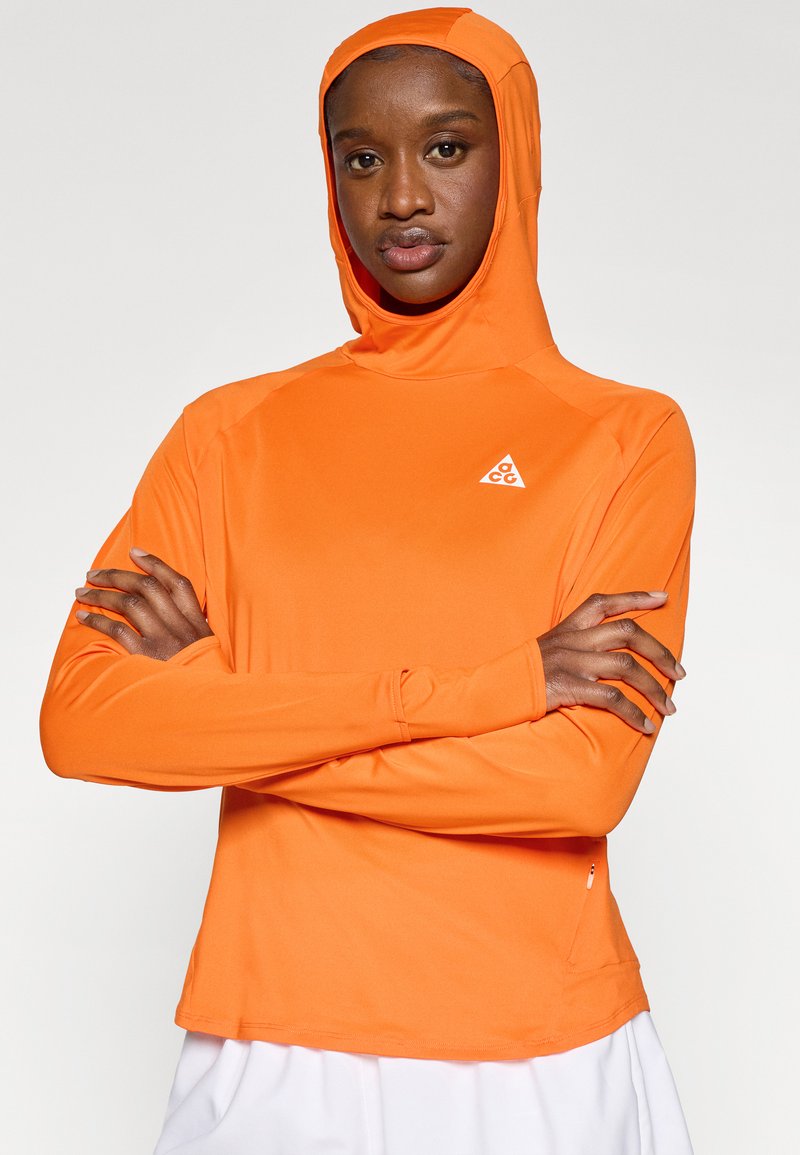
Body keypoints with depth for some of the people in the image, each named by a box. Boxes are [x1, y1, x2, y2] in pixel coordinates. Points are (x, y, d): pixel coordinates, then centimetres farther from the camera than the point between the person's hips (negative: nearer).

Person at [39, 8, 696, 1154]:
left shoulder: (627, 435, -1)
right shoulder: (234, 432, 4)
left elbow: (584, 779, -14)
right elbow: (81, 721, -11)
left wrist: (228, 709, -10)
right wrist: (486, 687, -16)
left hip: (540, 1061, -1)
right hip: (276, 1061, 2)